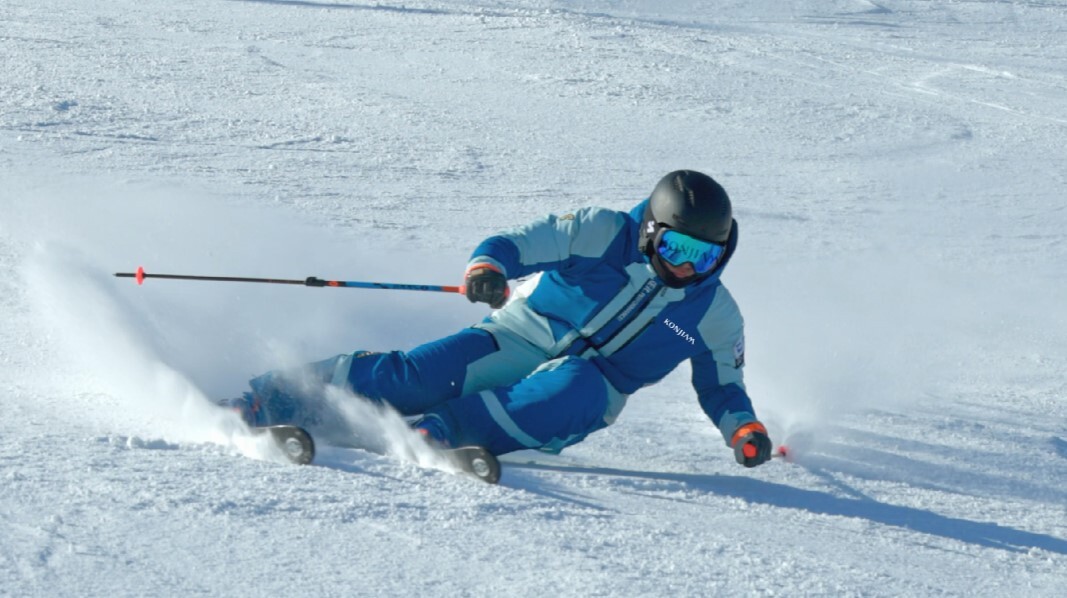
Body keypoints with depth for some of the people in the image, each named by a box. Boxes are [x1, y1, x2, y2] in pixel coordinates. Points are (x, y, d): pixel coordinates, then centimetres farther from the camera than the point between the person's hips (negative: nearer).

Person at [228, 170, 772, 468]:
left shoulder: (715, 317, 2)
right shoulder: (604, 234, -6)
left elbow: (721, 385, 16)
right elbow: (523, 243, -9)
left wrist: (744, 429, -4)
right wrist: (487, 266, -32)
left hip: (585, 388, 2)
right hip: (522, 339, -2)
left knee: (577, 390, -36)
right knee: (419, 374, -25)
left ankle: (440, 429, -41)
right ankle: (270, 400, -19)